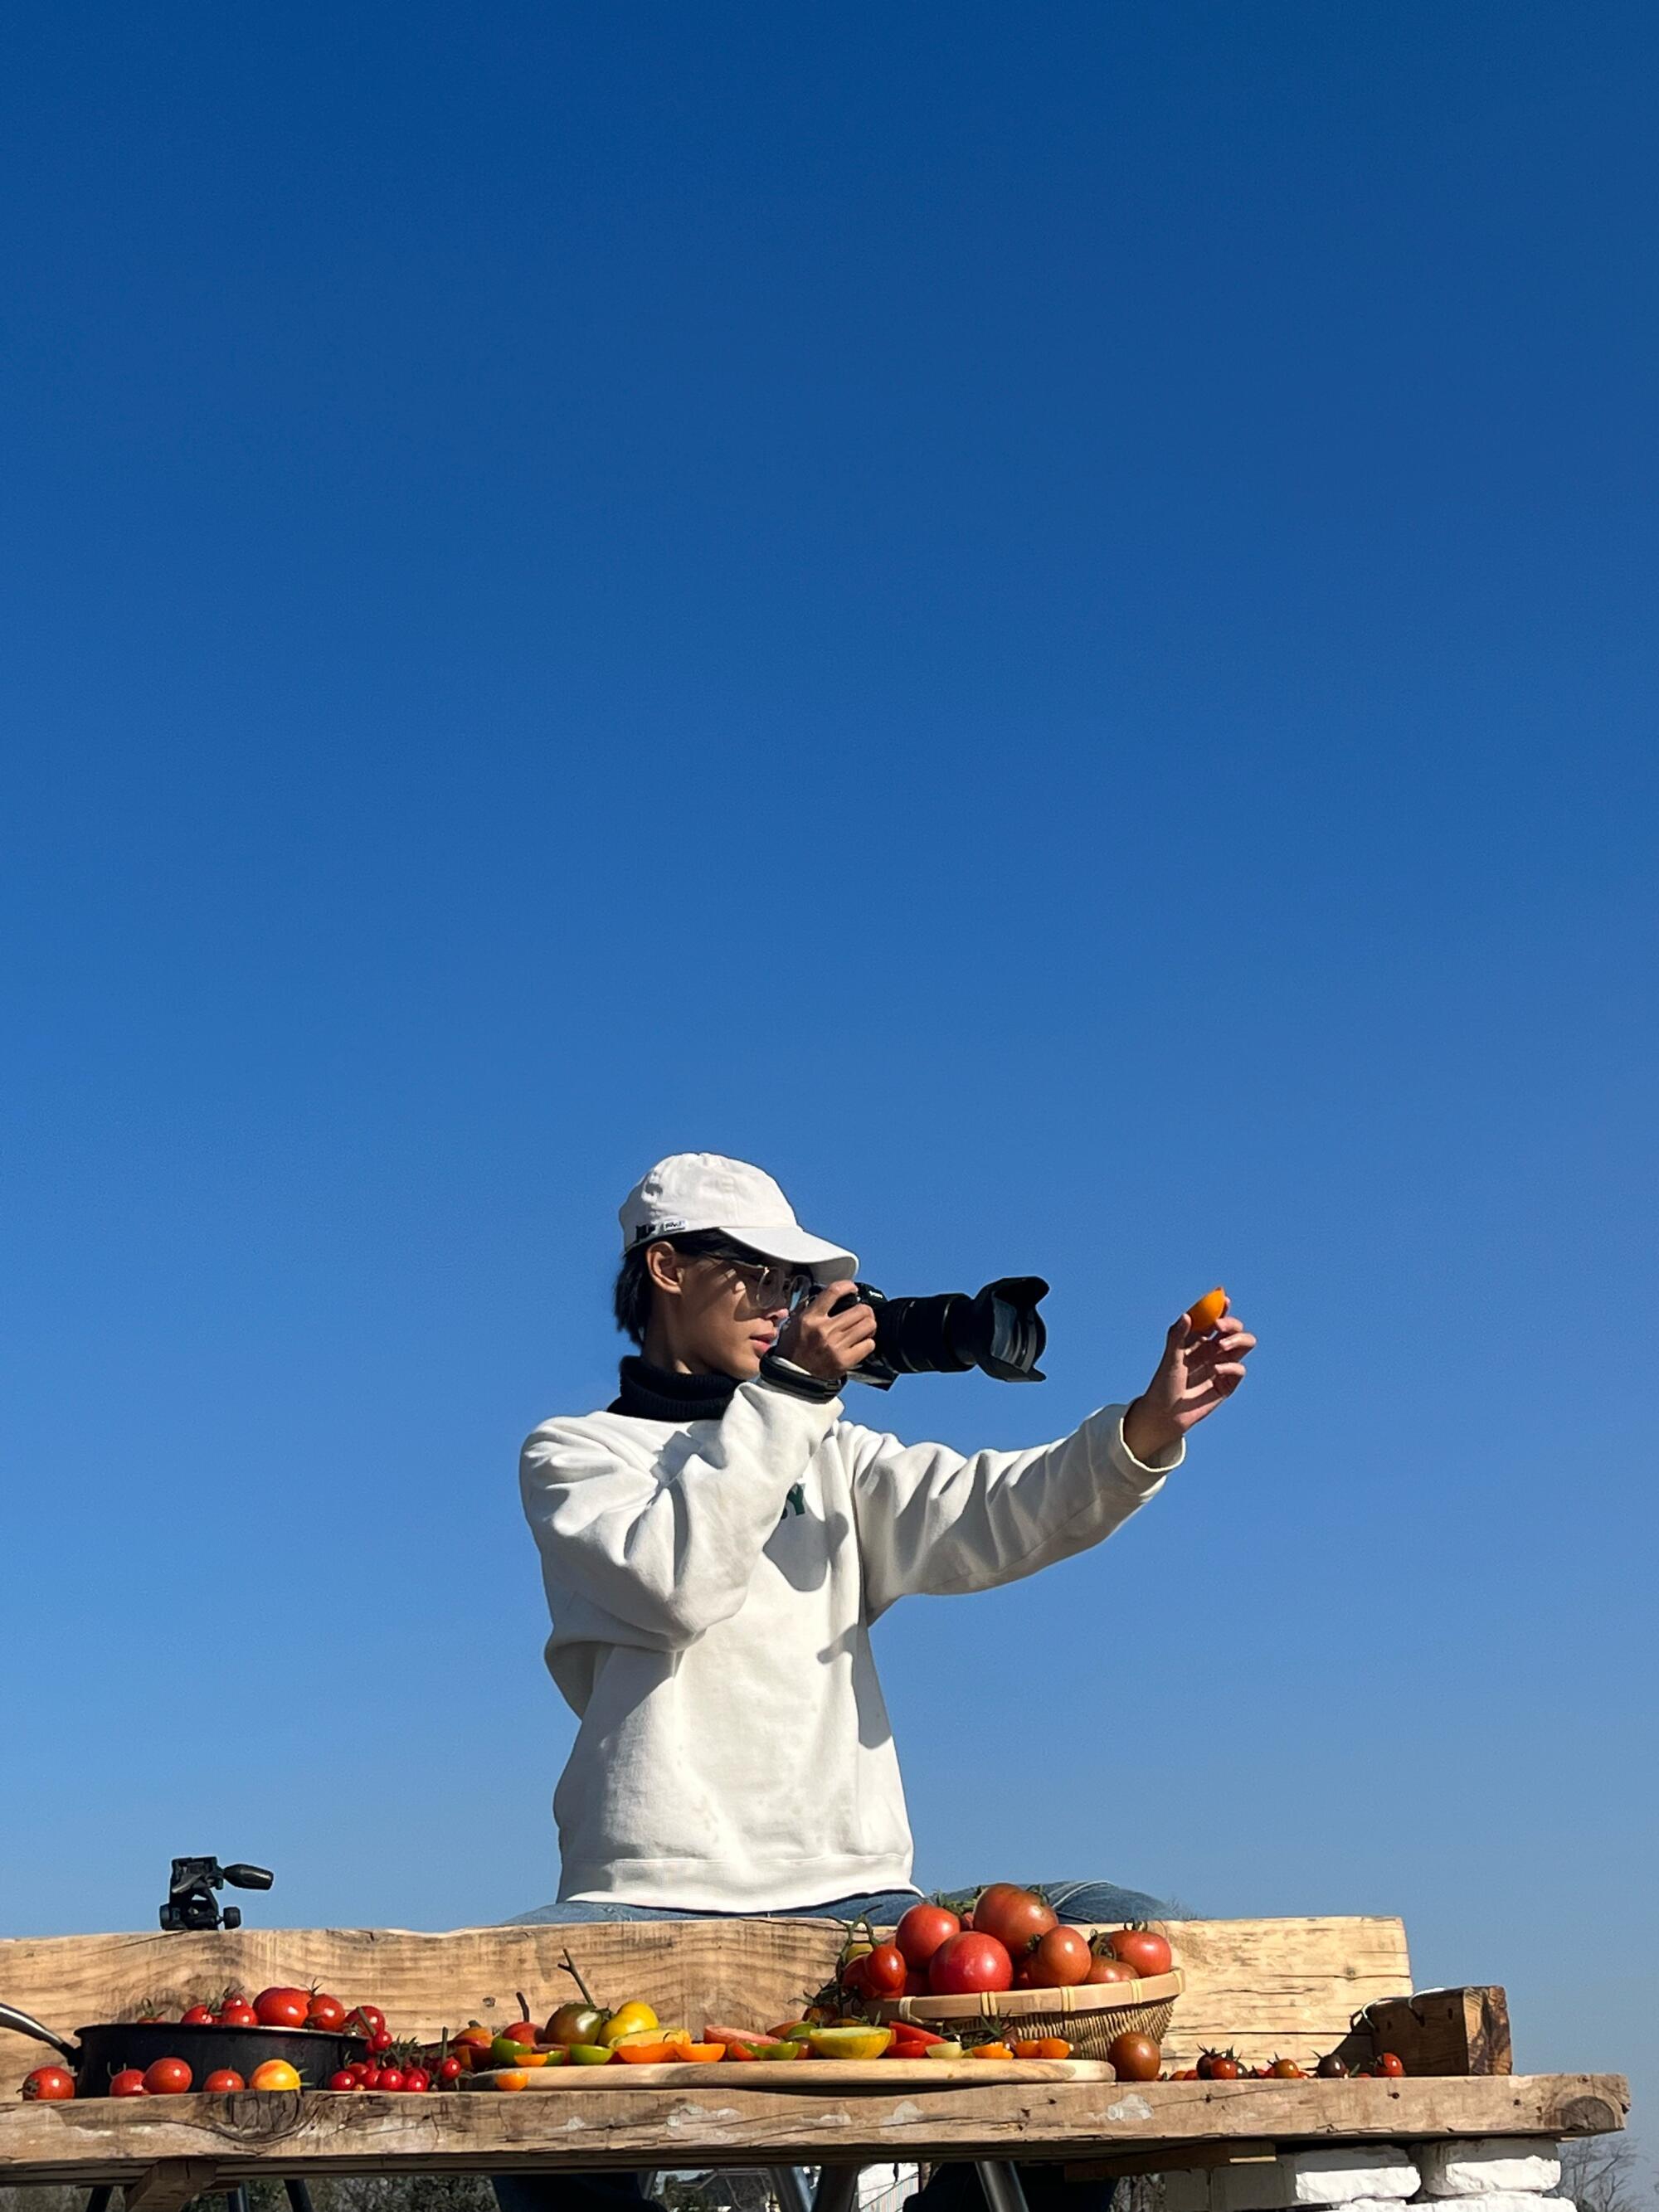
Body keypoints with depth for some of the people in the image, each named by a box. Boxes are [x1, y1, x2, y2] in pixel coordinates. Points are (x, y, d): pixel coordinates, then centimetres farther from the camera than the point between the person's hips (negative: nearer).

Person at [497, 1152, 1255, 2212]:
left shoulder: (832, 1456, 21)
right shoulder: (574, 1452, 10)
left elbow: (985, 1514, 2)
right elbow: (678, 1580, -11)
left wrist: (1149, 1428, -14)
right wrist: (791, 1393, -10)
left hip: (854, 1896, 4)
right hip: (655, 1902, -4)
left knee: (1131, 1932, -15)